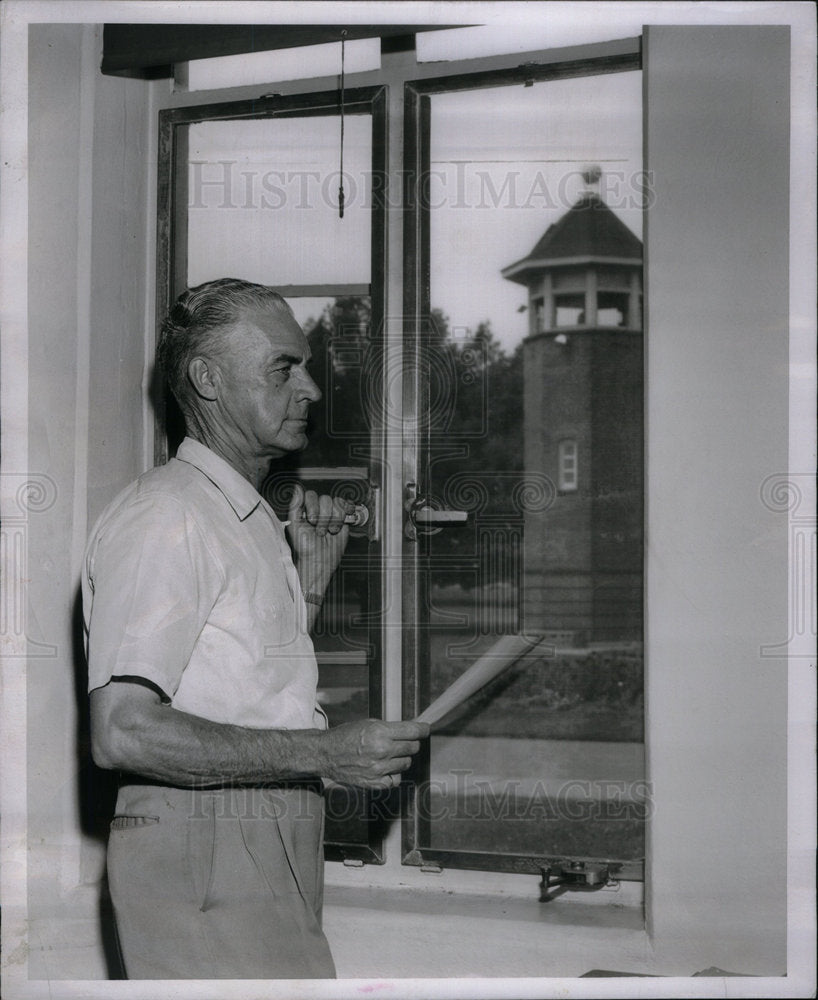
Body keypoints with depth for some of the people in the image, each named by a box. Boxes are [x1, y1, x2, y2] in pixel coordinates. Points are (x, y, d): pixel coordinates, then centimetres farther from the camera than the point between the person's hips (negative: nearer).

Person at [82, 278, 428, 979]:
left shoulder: (251, 520, 19)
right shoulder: (161, 515, -12)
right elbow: (123, 732, -22)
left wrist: (313, 575, 13)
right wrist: (323, 752, -20)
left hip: (272, 855, 9)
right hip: (201, 861, -9)